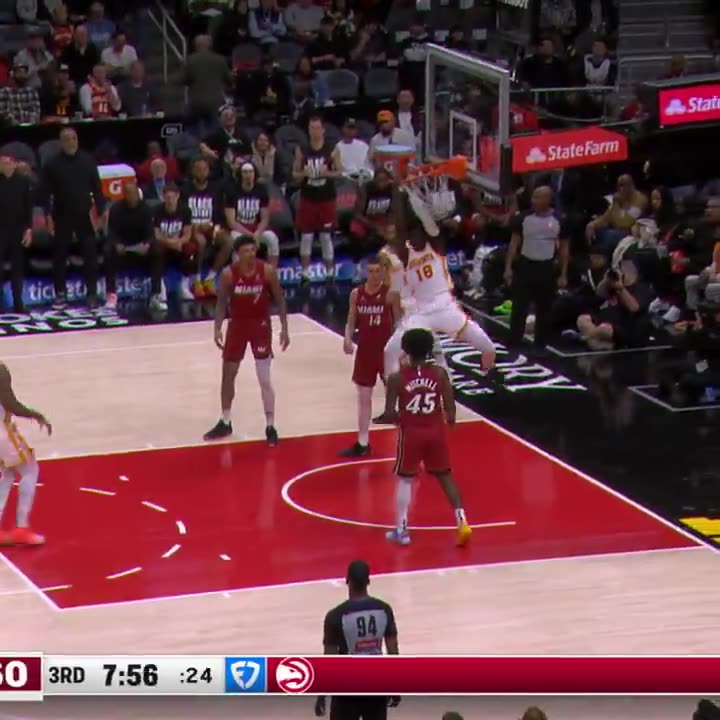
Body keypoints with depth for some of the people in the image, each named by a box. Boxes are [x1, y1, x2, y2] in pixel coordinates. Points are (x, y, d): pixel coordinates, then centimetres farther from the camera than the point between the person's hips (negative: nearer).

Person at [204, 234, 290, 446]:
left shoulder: (267, 271, -15)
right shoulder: (228, 274, -13)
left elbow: (280, 300, -5)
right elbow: (222, 302, -2)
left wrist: (284, 329, -9)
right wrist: (217, 328, -12)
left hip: (260, 325, -2)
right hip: (237, 325, 2)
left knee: (264, 380, -5)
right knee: (227, 375, 11)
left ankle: (270, 427, 4)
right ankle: (225, 423, 28)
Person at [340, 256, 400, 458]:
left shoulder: (391, 294, -10)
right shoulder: (356, 294, 1)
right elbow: (351, 322, 7)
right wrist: (348, 339, -13)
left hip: (386, 349, -4)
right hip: (365, 350, 4)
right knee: (364, 397, 10)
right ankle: (362, 443, 20)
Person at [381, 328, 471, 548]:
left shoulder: (397, 378, -11)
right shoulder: (440, 374, -7)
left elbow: (390, 414, -12)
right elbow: (450, 411, -8)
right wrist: (449, 419, 15)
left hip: (411, 433, -2)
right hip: (435, 432, 2)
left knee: (405, 479, 14)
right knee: (446, 477, 16)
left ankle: (401, 530, 14)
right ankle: (462, 521, 5)